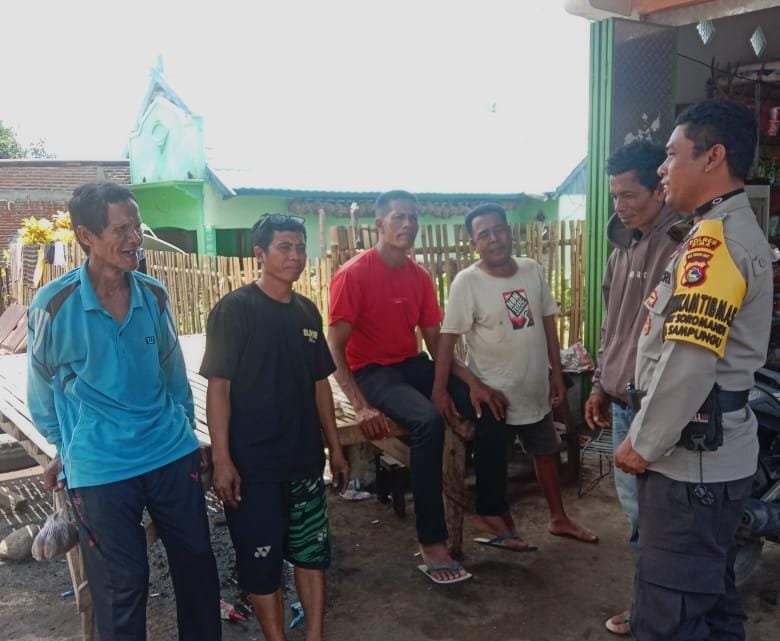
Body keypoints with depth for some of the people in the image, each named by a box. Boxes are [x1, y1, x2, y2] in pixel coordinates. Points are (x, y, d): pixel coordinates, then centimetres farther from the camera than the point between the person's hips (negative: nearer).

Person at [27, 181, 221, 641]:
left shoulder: (155, 295, -2)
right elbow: (43, 388, 2)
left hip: (172, 454, 4)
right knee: (123, 584, 8)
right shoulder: (54, 304, -13)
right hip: (100, 469, -3)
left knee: (197, 562, 15)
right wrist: (65, 450, 12)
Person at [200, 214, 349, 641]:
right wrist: (222, 459, -17)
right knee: (261, 560, 7)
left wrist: (334, 448, 13)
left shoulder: (307, 311, 7)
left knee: (313, 551, 14)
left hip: (305, 458, 6)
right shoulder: (234, 309, -11)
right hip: (252, 462, -6)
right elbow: (218, 385, -13)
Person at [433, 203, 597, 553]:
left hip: (534, 387, 6)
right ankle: (494, 516, 32)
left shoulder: (532, 270, -2)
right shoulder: (467, 282, -18)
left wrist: (556, 374, 7)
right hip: (492, 392, -6)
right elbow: (448, 338, -21)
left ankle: (559, 519, 40)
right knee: (492, 462, 9)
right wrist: (438, 392, -26)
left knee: (547, 452, 21)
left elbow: (548, 323, 6)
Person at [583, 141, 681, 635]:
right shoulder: (625, 245, 12)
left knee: (652, 512, 4)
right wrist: (602, 385, 19)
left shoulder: (682, 246, -17)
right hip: (623, 401, 9)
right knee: (634, 503, 19)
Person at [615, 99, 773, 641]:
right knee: (711, 596, 21)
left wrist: (643, 445, -14)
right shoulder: (740, 232, 15)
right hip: (716, 453, 10)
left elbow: (689, 362, -26)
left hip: (692, 458, -10)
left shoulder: (714, 240, -18)